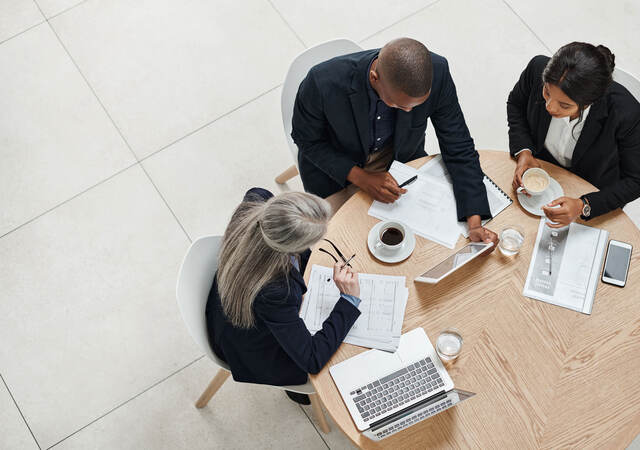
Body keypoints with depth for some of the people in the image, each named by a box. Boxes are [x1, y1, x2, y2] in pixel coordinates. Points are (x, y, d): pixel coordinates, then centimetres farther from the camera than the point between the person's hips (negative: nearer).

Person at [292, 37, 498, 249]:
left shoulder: (437, 72, -30)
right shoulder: (323, 82, -37)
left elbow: (458, 147, -20)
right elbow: (306, 139, -17)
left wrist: (475, 223, -28)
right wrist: (360, 177, -29)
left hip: (400, 155, 2)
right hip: (336, 163, -2)